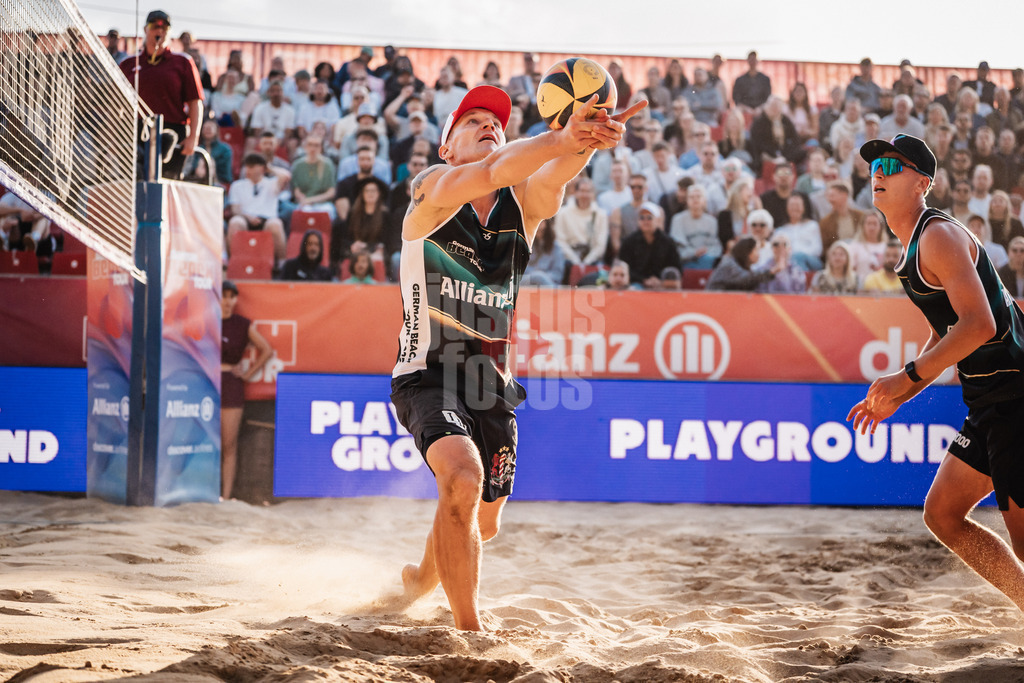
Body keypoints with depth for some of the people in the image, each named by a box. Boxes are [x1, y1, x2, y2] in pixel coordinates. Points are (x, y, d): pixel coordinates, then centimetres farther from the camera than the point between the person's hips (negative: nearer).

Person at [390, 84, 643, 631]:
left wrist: (585, 142, -49)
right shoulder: (433, 189, -9)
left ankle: (421, 577, 51)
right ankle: (468, 629, -22)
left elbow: (553, 176, -25)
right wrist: (562, 137, -49)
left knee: (481, 524, 17)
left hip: (492, 384, 5)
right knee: (463, 480, -32)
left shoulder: (523, 205, 0)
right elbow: (485, 175, -33)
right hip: (428, 376, -5)